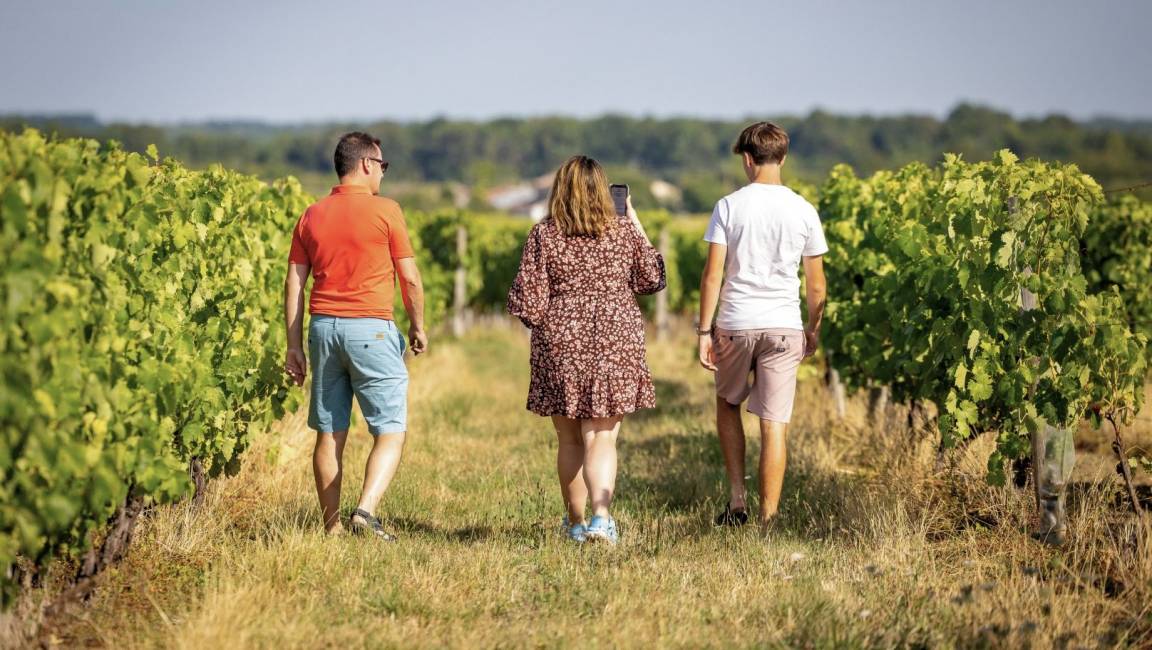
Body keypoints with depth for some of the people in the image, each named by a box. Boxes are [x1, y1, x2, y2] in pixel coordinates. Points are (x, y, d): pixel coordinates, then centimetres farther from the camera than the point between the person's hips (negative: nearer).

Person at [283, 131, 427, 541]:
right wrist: (418, 326, 12)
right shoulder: (385, 210, -4)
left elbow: (294, 284, 9)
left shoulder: (312, 215, 10)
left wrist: (294, 346, 12)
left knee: (329, 434, 10)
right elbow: (410, 278, -3)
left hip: (323, 326, 5)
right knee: (391, 432, 0)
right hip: (370, 328, -5)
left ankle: (332, 527, 14)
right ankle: (366, 511, -19)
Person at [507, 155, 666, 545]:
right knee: (601, 440, -1)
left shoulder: (543, 236, -4)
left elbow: (526, 303, -6)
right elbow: (653, 279, 15)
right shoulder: (624, 231, 0)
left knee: (570, 441, 14)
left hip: (561, 345, 0)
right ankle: (601, 516, -21)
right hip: (615, 344, 0)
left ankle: (576, 522, 24)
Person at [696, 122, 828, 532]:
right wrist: (813, 330, 19)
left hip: (735, 324, -1)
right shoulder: (803, 211, 2)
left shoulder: (729, 206, -3)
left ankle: (736, 499, 16)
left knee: (728, 404, 23)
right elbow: (815, 283, 6)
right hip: (784, 327, 1)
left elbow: (712, 274, -6)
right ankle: (767, 521, 1)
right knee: (774, 425, 2)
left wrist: (704, 331, -1)